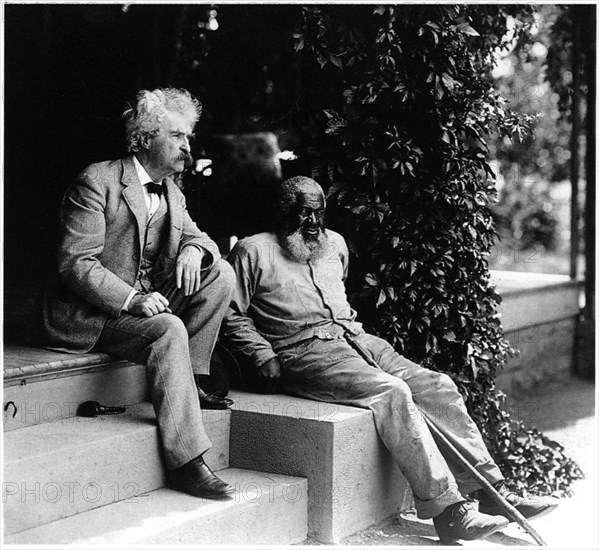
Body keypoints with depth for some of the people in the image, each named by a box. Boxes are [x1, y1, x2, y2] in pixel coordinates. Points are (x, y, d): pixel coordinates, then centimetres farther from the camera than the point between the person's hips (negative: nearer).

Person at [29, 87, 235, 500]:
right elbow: (75, 262, -17)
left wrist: (193, 247, -12)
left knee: (221, 272, -9)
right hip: (90, 317, -7)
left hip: (144, 305, 8)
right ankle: (186, 463, -33)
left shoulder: (172, 192, 14)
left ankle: (189, 382, -6)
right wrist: (132, 300, -30)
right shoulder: (98, 181, -11)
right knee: (169, 329, -33)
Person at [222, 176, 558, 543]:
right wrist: (264, 357, -11)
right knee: (391, 392, -30)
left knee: (437, 385, -12)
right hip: (303, 351, -7)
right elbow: (232, 316, -1)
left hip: (352, 338, 7)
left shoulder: (335, 244, 23)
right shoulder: (254, 251, 4)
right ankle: (445, 509, -31)